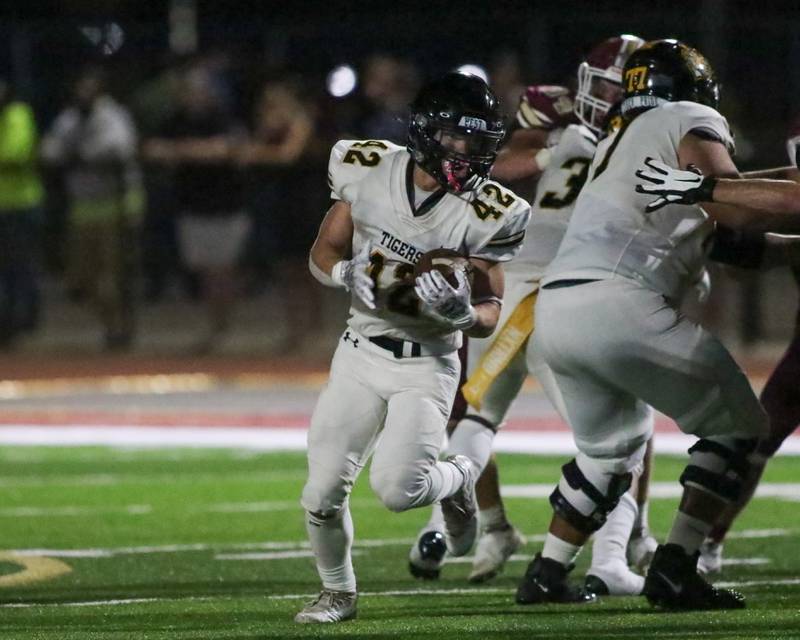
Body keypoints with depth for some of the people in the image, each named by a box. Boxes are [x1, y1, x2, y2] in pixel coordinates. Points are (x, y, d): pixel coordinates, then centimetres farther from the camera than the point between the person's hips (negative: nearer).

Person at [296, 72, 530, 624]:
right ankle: (338, 593, 21)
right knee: (324, 492, -7)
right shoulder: (368, 171, -6)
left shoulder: (484, 212, -13)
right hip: (362, 353, 2)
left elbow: (491, 314, -6)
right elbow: (323, 253, 6)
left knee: (398, 489, -20)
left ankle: (458, 481, 17)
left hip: (429, 363, -2)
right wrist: (350, 275, -16)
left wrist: (462, 313, -29)